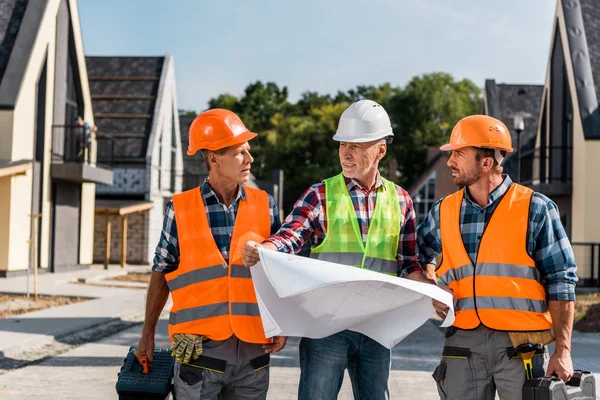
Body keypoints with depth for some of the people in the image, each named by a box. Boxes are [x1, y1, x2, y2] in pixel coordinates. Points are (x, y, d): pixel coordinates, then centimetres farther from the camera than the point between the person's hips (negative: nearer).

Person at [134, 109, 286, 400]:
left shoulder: (265, 206, 3)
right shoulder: (179, 209, -1)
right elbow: (162, 274, 7)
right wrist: (147, 334, 8)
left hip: (252, 350, 2)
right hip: (200, 349, -2)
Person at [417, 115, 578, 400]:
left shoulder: (535, 209, -2)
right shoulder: (443, 211, 9)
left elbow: (560, 282, -2)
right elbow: (417, 256, 23)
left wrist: (563, 350, -8)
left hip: (520, 345, -3)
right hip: (464, 343, 3)